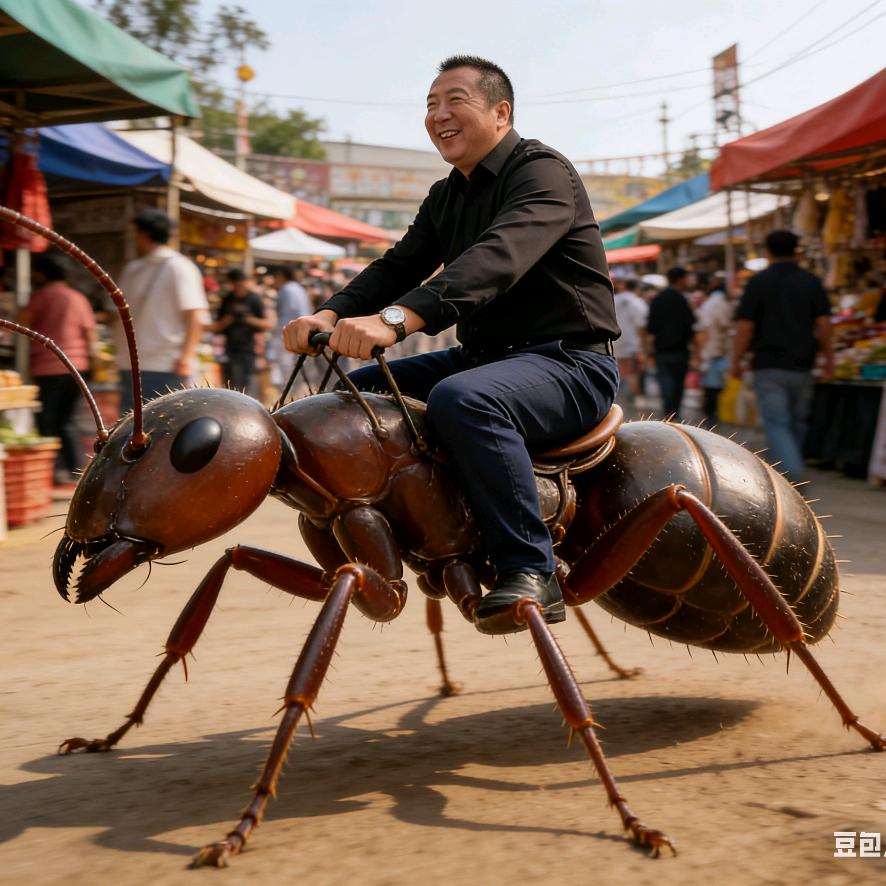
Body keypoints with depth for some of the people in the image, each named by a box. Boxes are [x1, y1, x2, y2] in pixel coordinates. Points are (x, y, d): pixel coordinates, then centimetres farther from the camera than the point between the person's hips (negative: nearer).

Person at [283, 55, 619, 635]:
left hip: (569, 363, -9)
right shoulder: (447, 198, 18)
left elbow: (497, 260, -30)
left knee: (460, 400, -38)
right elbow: (400, 265, 8)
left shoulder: (543, 172, -12)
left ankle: (530, 571, -30)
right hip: (484, 356, 9)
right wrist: (332, 314, -14)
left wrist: (395, 319, -44)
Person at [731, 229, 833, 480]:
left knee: (776, 424, -6)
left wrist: (736, 361, 2)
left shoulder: (759, 281, -3)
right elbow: (823, 323, 1)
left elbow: (744, 326, -6)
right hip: (802, 366, 4)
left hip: (769, 366, -3)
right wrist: (828, 359, 10)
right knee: (797, 424, 15)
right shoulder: (811, 281, 6)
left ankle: (792, 472, -26)